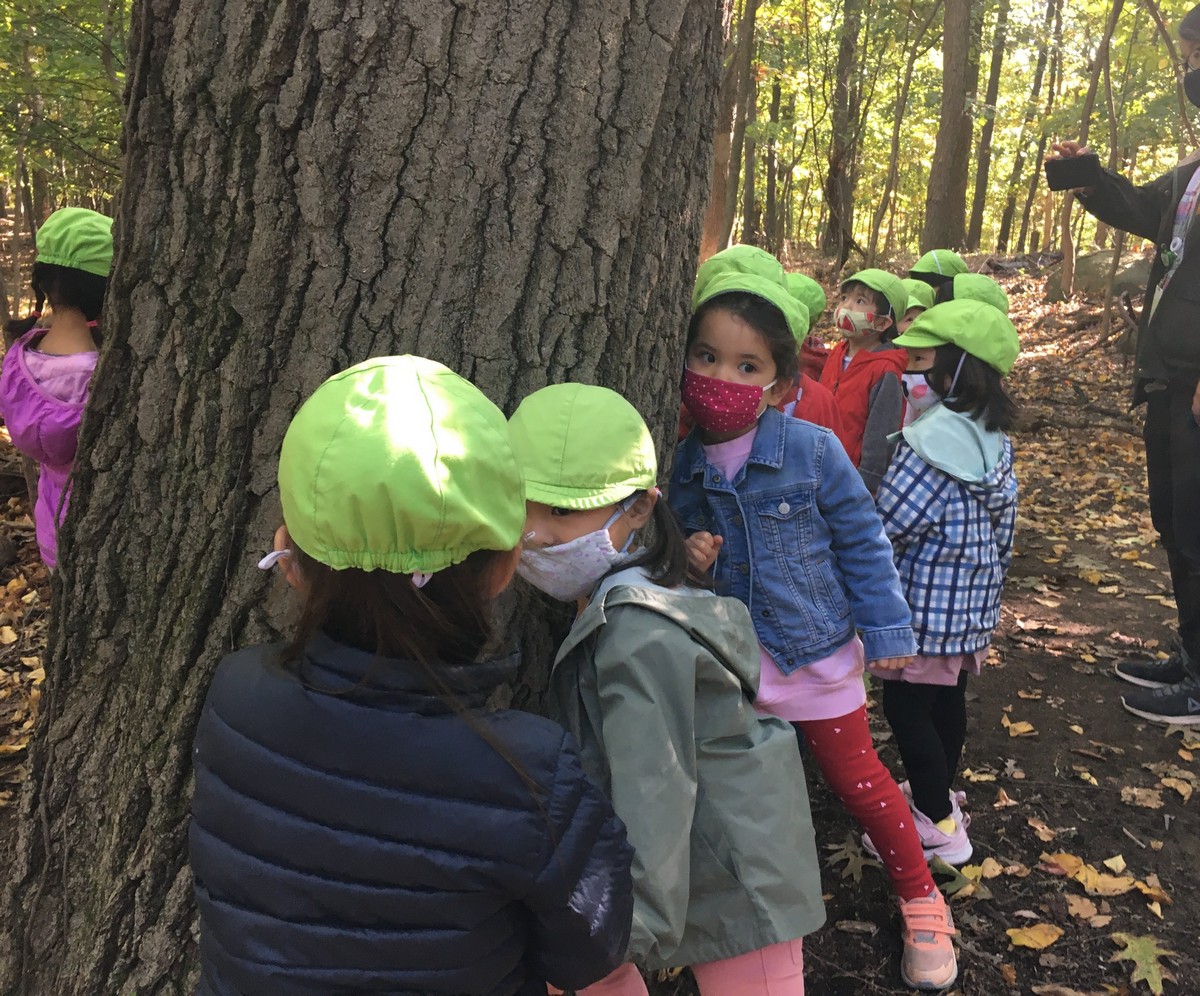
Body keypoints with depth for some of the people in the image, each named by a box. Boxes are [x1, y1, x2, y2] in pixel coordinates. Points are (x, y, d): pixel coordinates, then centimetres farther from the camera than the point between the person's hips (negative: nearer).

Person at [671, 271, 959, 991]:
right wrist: (688, 556, -13)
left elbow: (862, 540, -7)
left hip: (818, 652, -3)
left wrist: (888, 630, -5)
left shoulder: (813, 450, -17)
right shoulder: (683, 463, -6)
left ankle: (920, 897, 33)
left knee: (857, 778, 9)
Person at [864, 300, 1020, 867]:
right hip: (974, 602, 9)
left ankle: (939, 825, 11)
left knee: (905, 706, 3)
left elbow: (887, 523, -23)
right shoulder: (995, 437, 6)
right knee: (948, 697, 20)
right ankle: (939, 793, 37)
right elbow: (1004, 525, 15)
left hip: (928, 601, -9)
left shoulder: (931, 441, -24)